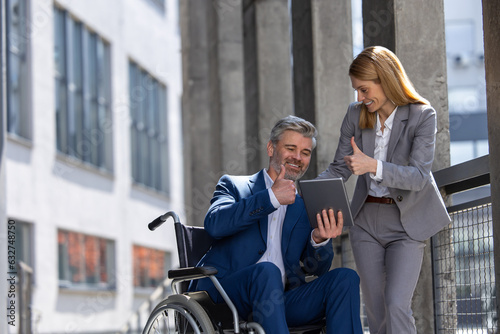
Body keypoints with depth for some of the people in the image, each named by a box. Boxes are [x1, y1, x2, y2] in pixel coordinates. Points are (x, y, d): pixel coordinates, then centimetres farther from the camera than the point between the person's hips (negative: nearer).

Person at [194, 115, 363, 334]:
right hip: (224, 294, -4)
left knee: (346, 278, -18)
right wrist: (271, 197, -16)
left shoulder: (305, 207, 21)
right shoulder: (233, 186, 12)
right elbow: (214, 224, -11)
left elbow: (316, 268, 10)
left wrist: (320, 240, -13)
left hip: (280, 300, 4)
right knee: (267, 271, -35)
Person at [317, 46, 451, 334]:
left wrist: (373, 166, -34)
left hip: (406, 223, -4)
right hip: (366, 221, 4)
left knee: (396, 306, -17)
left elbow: (419, 177, -20)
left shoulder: (422, 115, -13)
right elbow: (339, 169, 3)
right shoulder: (356, 114, 0)